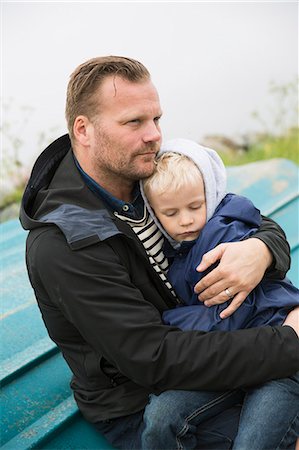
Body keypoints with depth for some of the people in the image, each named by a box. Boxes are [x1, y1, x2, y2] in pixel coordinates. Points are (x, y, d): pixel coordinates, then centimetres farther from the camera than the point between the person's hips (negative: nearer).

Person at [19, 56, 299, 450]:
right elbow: (155, 361, -29)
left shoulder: (149, 177, -5)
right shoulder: (61, 245, -26)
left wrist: (262, 250, -27)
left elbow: (263, 225, -1)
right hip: (136, 406, -6)